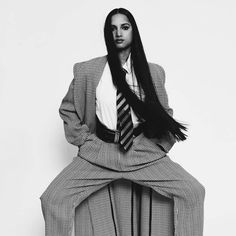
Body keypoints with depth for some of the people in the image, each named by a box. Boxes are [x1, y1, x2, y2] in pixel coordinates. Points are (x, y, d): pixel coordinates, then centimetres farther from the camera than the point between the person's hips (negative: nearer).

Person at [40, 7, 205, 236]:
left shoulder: (154, 72, 7)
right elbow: (67, 109, 13)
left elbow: (165, 113, 18)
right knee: (52, 199, -19)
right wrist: (85, 140, 2)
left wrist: (160, 145, 4)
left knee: (194, 192, -16)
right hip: (99, 152, -1)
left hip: (144, 151, 1)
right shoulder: (87, 71, 2)